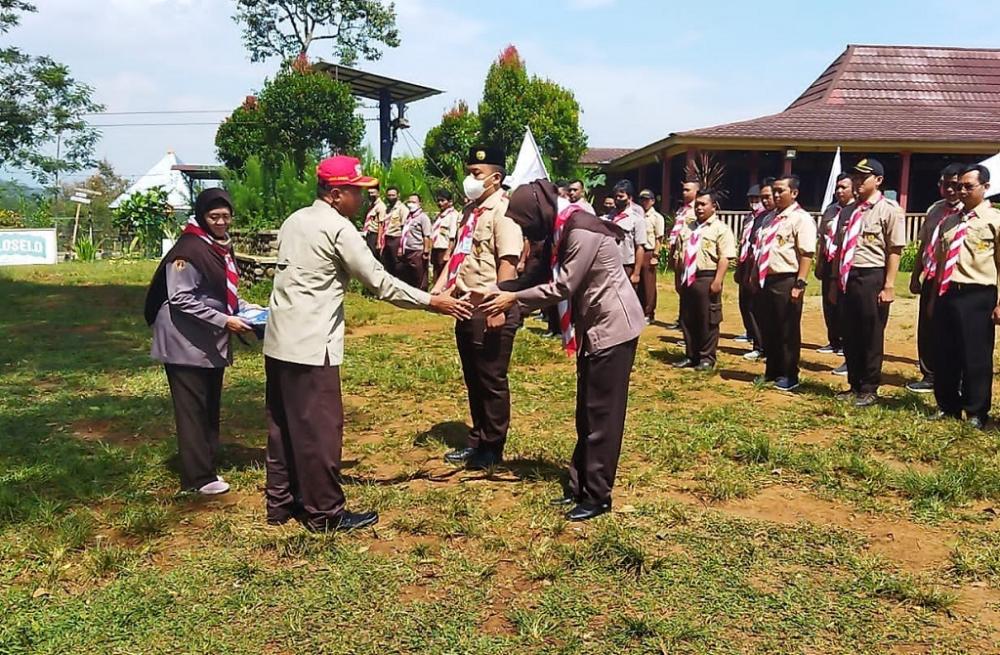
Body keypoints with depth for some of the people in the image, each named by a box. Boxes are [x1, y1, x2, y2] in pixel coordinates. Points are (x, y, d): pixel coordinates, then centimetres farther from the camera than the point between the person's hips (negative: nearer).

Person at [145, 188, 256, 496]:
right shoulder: (189, 249, -16)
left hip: (212, 345, 9)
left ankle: (206, 466, 25)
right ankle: (198, 477, 6)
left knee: (210, 408, 14)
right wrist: (224, 321, -23)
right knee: (192, 410, -2)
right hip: (187, 344, -9)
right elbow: (181, 299, -21)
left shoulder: (223, 248, 11)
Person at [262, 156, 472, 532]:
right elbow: (379, 282, -13)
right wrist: (431, 301, -7)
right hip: (310, 345, -9)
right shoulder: (338, 228, -12)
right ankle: (325, 513, 11)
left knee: (284, 425, 16)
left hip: (280, 341, 9)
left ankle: (281, 502, 27)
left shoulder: (294, 221, 13)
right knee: (320, 430, 1)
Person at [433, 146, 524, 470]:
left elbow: (508, 262, -20)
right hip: (466, 305, 9)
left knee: (491, 380, 4)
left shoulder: (503, 210, -12)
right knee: (473, 379, 17)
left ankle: (492, 448, 18)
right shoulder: (470, 210, 14)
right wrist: (437, 289, 10)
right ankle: (477, 440, 31)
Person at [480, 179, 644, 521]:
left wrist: (514, 299, -17)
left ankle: (598, 497, 7)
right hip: (593, 327, 10)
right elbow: (539, 275, 8)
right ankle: (580, 486, 22)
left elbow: (563, 288, -23)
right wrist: (496, 289, -2)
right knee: (586, 413, 13)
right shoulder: (560, 231, 8)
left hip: (613, 326, -10)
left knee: (602, 414, -3)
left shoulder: (581, 232, -22)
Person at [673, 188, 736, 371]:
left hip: (707, 278, -7)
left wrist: (717, 281, -21)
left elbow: (724, 257, -14)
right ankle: (691, 356, 22)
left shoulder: (721, 229, -6)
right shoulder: (689, 228, 16)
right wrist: (681, 278, 17)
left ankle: (707, 358, 12)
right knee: (687, 320, 11)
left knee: (708, 321, 2)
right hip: (688, 278, 7)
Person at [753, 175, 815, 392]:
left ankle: (789, 376, 13)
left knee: (788, 332, 2)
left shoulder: (801, 218, -9)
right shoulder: (771, 218, 16)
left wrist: (800, 284, -21)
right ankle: (772, 371, 27)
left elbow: (806, 254, -16)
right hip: (765, 281, 8)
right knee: (768, 330, 14)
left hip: (786, 282, -8)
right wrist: (755, 276, 18)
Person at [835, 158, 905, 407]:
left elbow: (894, 251, -11)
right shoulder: (848, 211, 13)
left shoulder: (889, 210, -7)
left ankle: (869, 389, 14)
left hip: (872, 278, -6)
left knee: (872, 337, 3)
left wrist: (889, 286, -15)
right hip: (848, 278, 7)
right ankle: (854, 385, 25)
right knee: (850, 335, 13)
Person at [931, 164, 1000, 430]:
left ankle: (976, 413, 15)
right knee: (944, 354, 11)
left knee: (976, 356, 2)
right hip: (947, 294, 6)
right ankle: (947, 407, 26)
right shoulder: (949, 222, 14)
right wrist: (935, 296, 16)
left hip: (977, 297, -6)